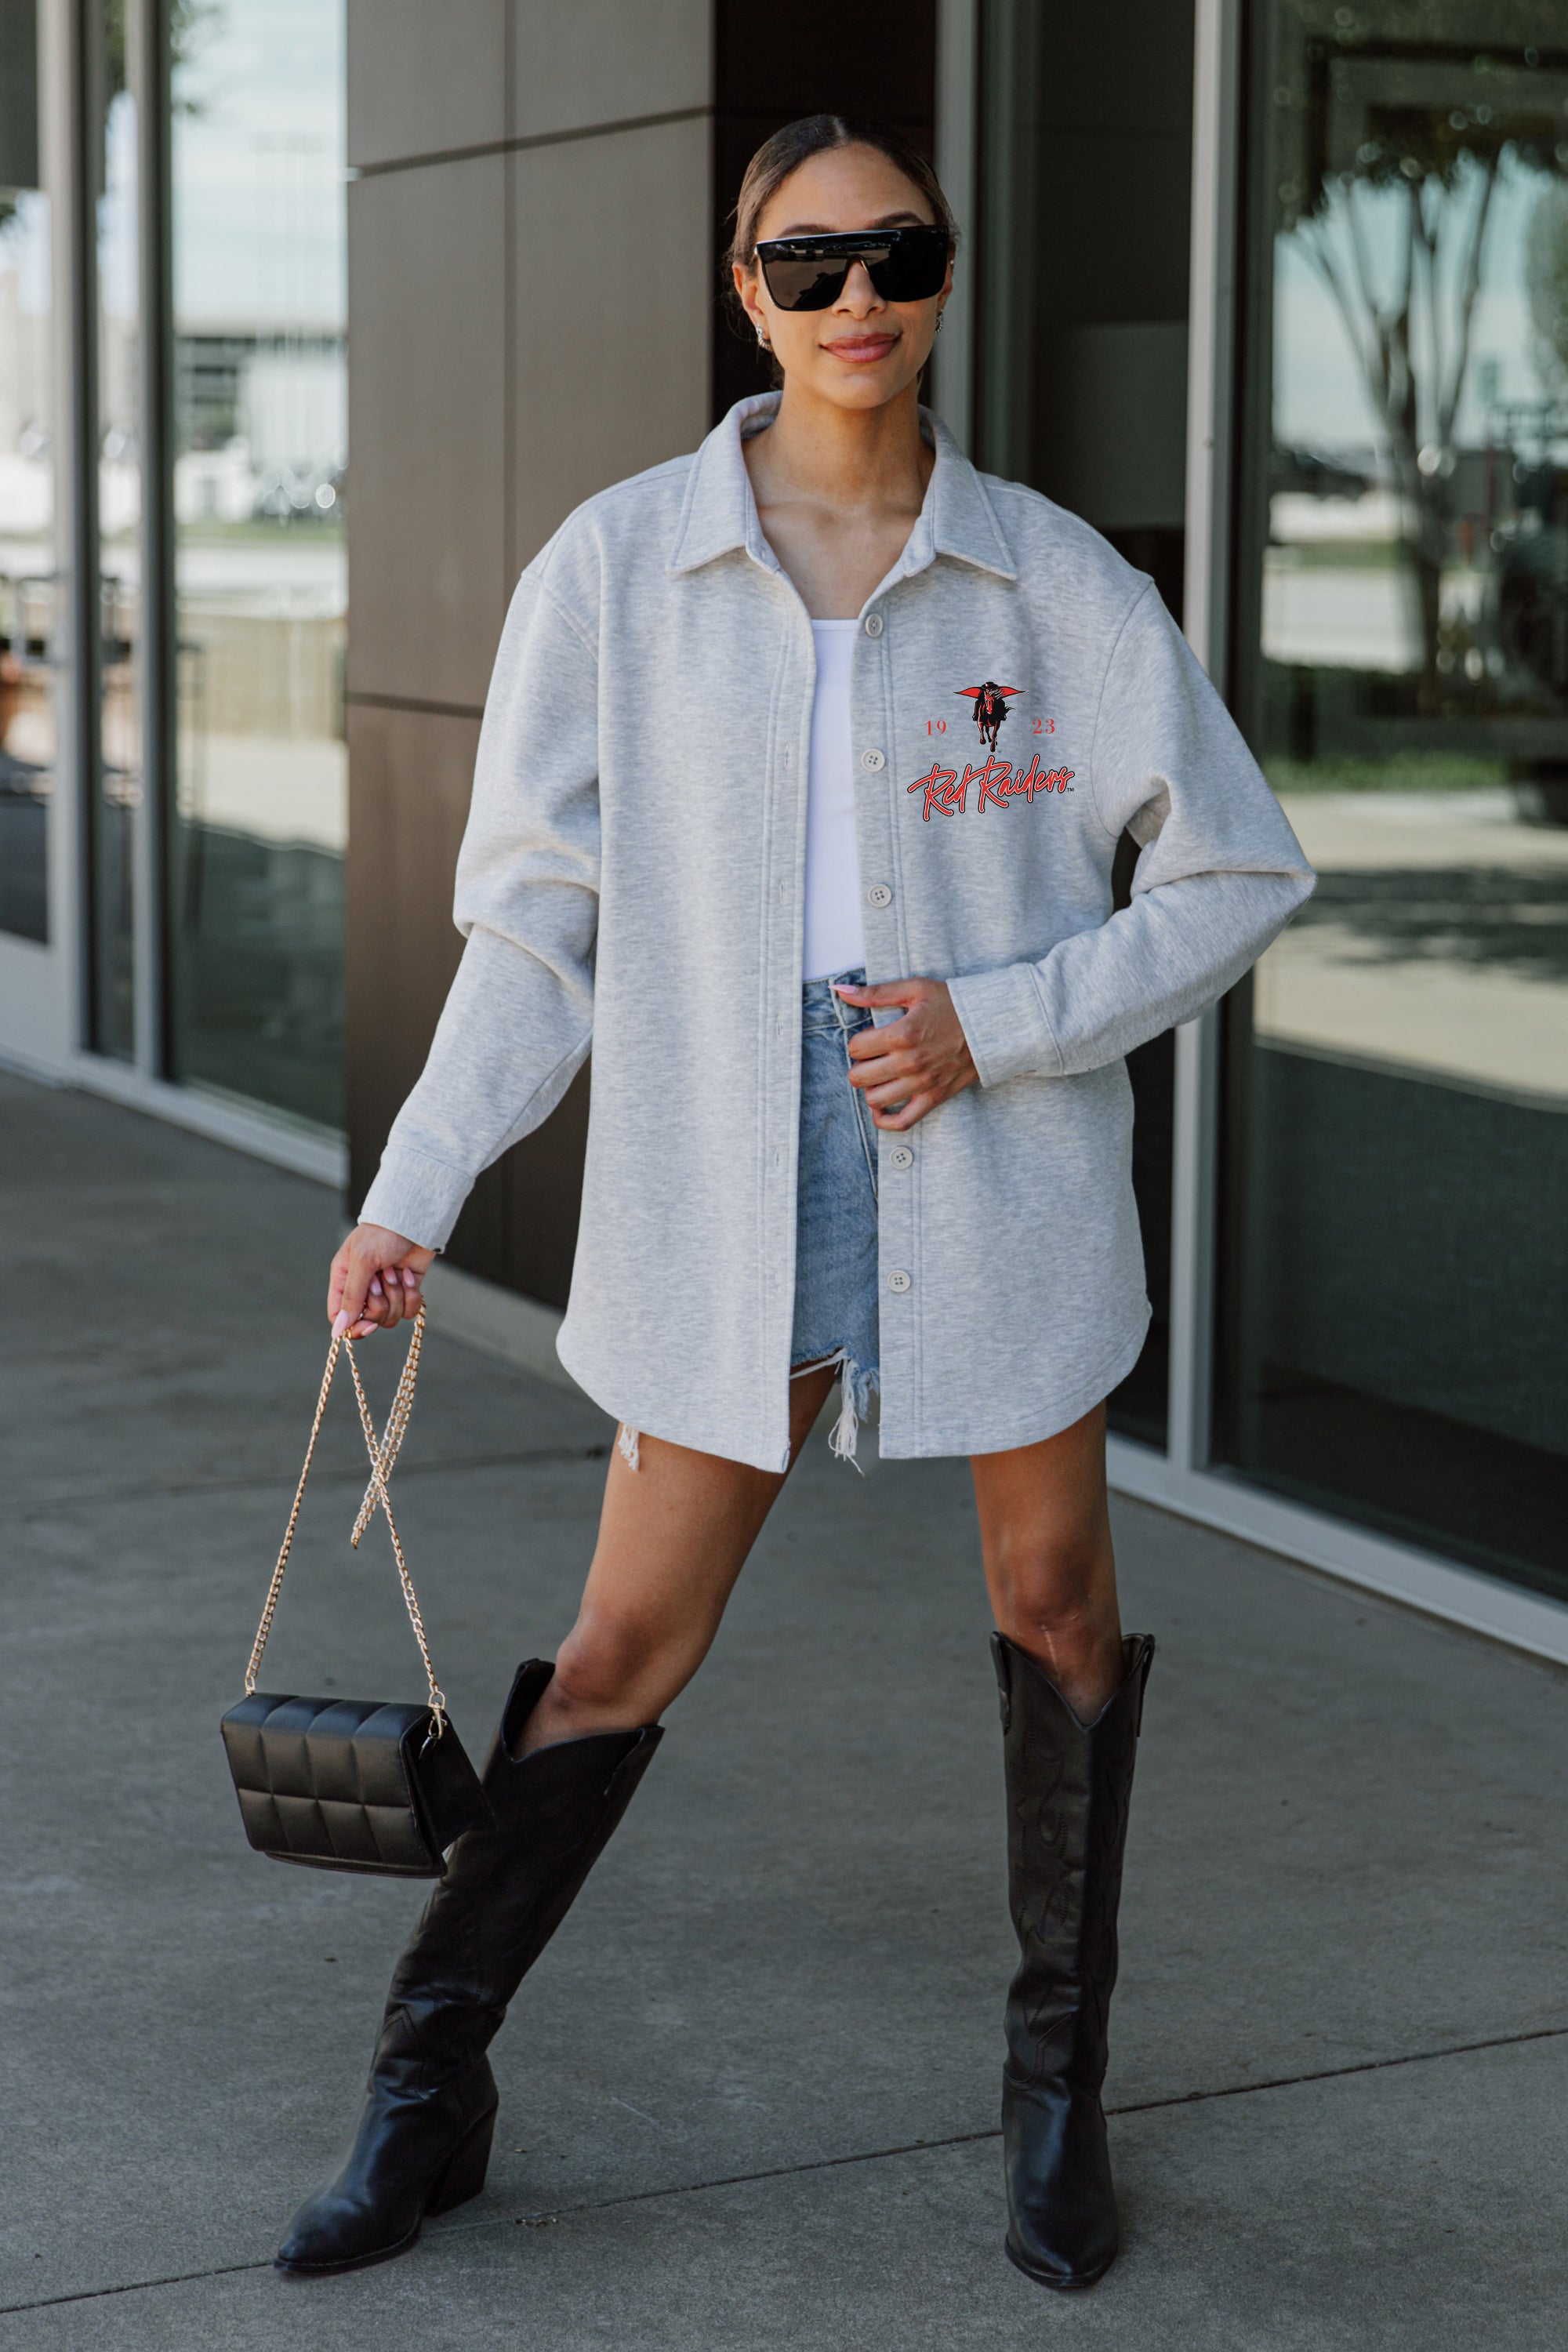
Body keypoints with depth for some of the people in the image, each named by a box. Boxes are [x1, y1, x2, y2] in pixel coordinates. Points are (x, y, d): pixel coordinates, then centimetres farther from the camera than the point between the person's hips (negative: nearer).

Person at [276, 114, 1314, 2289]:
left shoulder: (1052, 580, -1)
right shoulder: (616, 568, -2)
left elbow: (1240, 873, 3)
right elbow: (538, 918, 2)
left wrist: (998, 1025, -10)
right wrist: (413, 1198, -5)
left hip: (997, 1162, 1)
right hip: (733, 1175, 0)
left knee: (1055, 1605, 9)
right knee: (627, 1642, 3)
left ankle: (1058, 2083, 27)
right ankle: (430, 2089, 19)